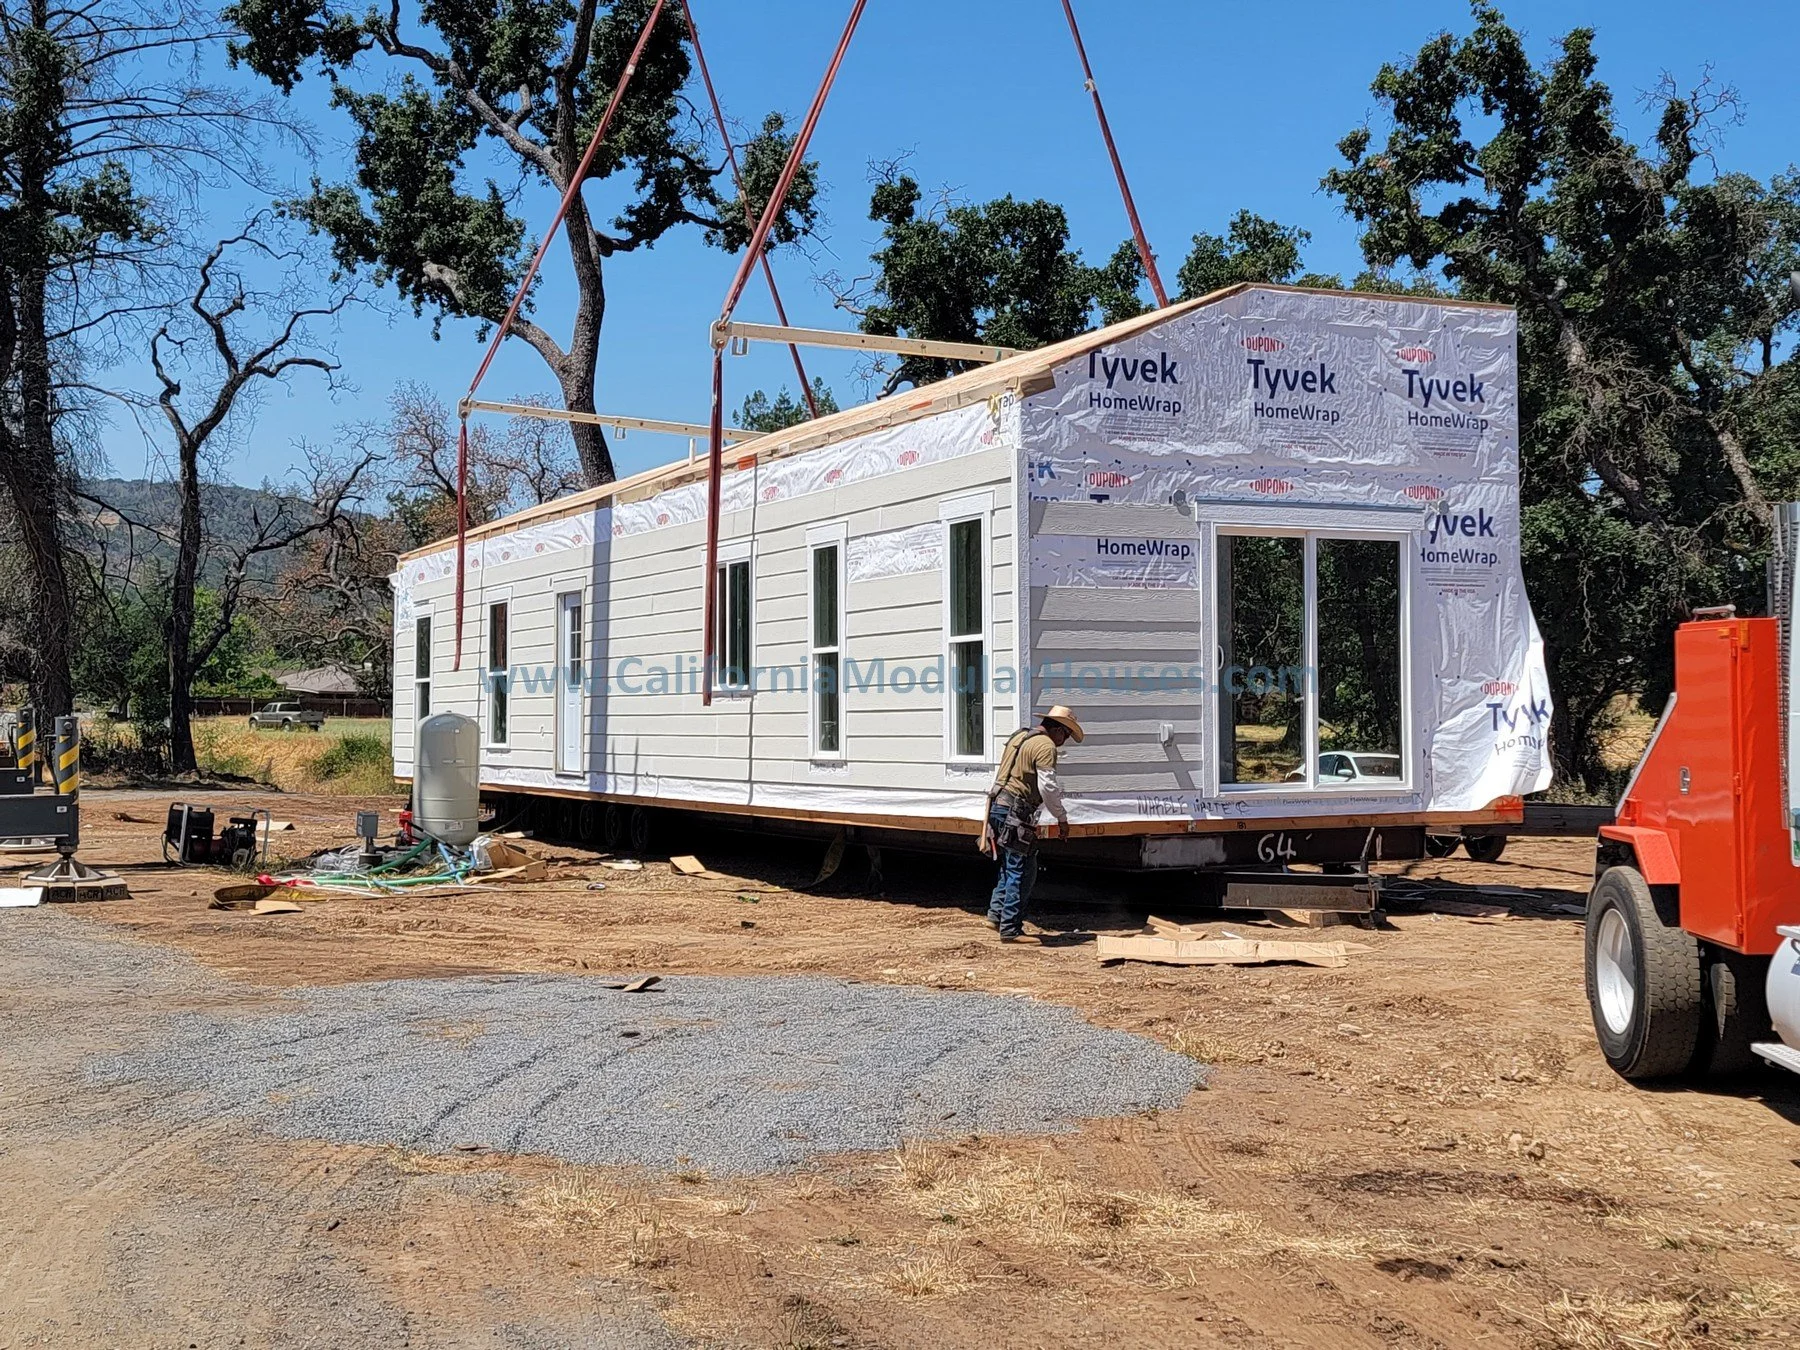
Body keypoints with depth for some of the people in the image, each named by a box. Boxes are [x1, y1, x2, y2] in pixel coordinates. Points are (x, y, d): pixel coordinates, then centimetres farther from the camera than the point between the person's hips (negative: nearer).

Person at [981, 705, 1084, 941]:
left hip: (997, 806, 10)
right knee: (1022, 871, -5)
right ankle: (1010, 929, -4)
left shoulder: (1019, 737, 20)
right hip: (1015, 814, -9)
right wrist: (1062, 818, -4)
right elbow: (1047, 787, -15)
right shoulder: (1046, 746, -9)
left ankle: (996, 914, 20)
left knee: (1010, 866, 20)